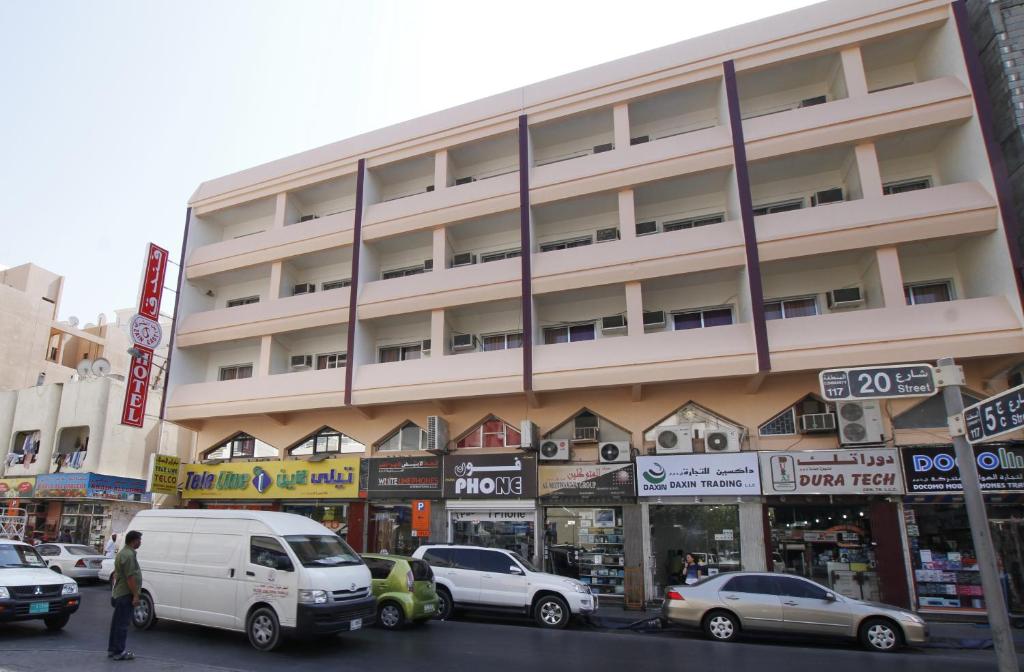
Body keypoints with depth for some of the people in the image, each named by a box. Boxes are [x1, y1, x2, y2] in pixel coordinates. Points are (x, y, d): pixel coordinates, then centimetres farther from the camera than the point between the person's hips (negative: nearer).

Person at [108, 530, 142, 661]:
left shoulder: (122, 553, 16)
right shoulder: (129, 555, -20)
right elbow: (130, 577, -23)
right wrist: (135, 595, -20)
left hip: (118, 594, 11)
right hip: (126, 595, -11)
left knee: (117, 623, 17)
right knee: (122, 624, -3)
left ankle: (112, 650, 26)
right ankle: (119, 652, 2)